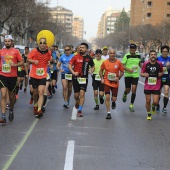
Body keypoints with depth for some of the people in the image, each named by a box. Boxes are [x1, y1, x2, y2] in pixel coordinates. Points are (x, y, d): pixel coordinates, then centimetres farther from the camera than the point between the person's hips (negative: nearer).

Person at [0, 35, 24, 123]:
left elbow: (22, 62, -1)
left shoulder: (15, 51, -1)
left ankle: (11, 110, 42)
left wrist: (15, 65, -17)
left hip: (12, 76, 0)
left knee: (12, 96, 13)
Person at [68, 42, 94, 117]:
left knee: (82, 94, -12)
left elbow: (92, 66, 17)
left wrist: (91, 71, -4)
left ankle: (79, 110, -8)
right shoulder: (76, 57, -1)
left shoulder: (89, 58, 4)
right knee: (76, 95, 7)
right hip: (76, 77, 0)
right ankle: (77, 103, 41)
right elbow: (69, 65, -3)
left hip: (84, 78, 0)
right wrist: (73, 72, -18)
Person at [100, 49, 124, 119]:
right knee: (107, 97, -11)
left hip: (115, 83, 1)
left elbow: (122, 71, 5)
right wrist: (102, 78, -3)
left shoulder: (118, 62, -3)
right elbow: (101, 70, 10)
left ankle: (113, 101, 45)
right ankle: (108, 113, -3)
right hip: (107, 82, -1)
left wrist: (118, 77, -11)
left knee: (114, 98, 5)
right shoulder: (105, 62, -2)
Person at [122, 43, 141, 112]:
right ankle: (125, 95, 44)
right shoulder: (127, 56, -7)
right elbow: (122, 65, -8)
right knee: (128, 89, 4)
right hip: (128, 75, -2)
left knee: (134, 89, -10)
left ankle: (131, 105, 1)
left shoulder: (138, 56, 5)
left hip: (135, 75, 2)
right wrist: (128, 69, -21)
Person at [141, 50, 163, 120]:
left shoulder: (159, 64, -3)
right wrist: (144, 74, -18)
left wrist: (161, 74, -9)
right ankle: (149, 114, 29)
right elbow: (141, 73, 4)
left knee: (155, 102, -7)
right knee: (148, 101, 6)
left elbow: (162, 72, 13)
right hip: (147, 86, 0)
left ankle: (153, 106, 30)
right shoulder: (146, 64, -5)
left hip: (156, 86, 0)